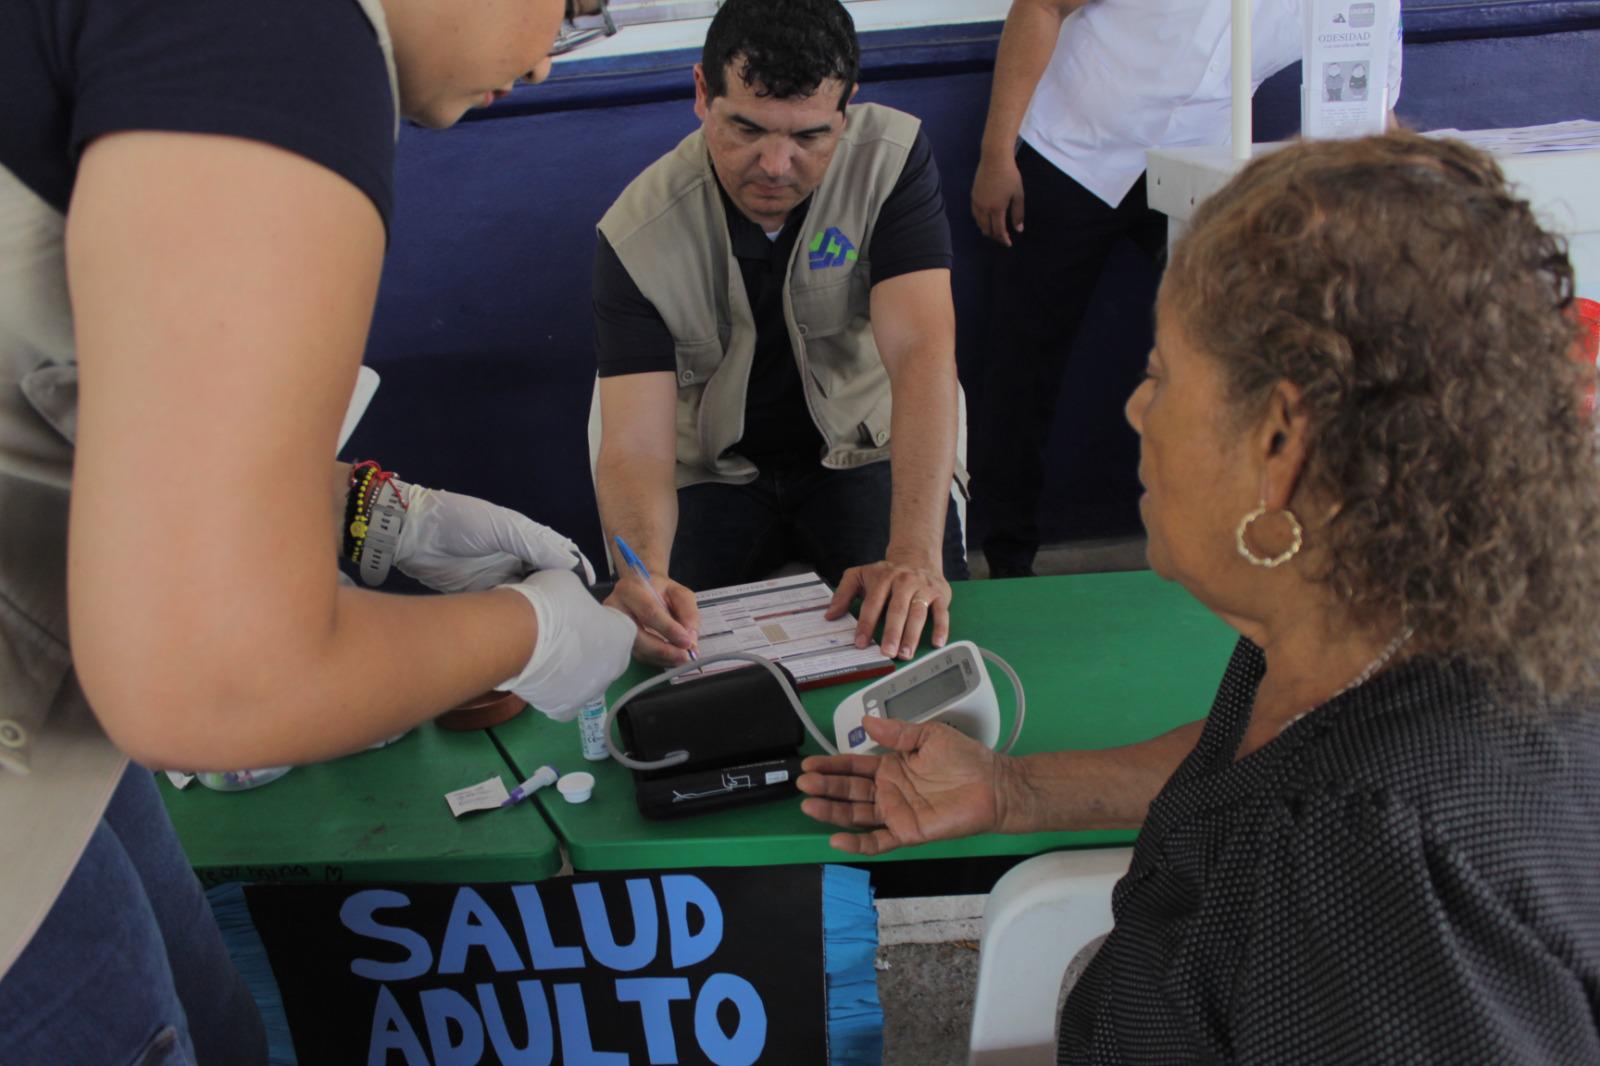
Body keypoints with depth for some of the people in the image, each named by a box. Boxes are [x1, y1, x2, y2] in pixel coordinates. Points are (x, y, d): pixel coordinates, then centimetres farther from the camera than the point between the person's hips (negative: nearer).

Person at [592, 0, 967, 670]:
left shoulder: (892, 158, -18)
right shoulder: (637, 236, -20)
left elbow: (922, 350, -29)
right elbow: (635, 447, -26)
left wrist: (916, 552, -42)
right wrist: (644, 572, -49)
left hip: (864, 449, 0)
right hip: (712, 470, 0)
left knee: (933, 626, -22)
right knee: (654, 639, -21)